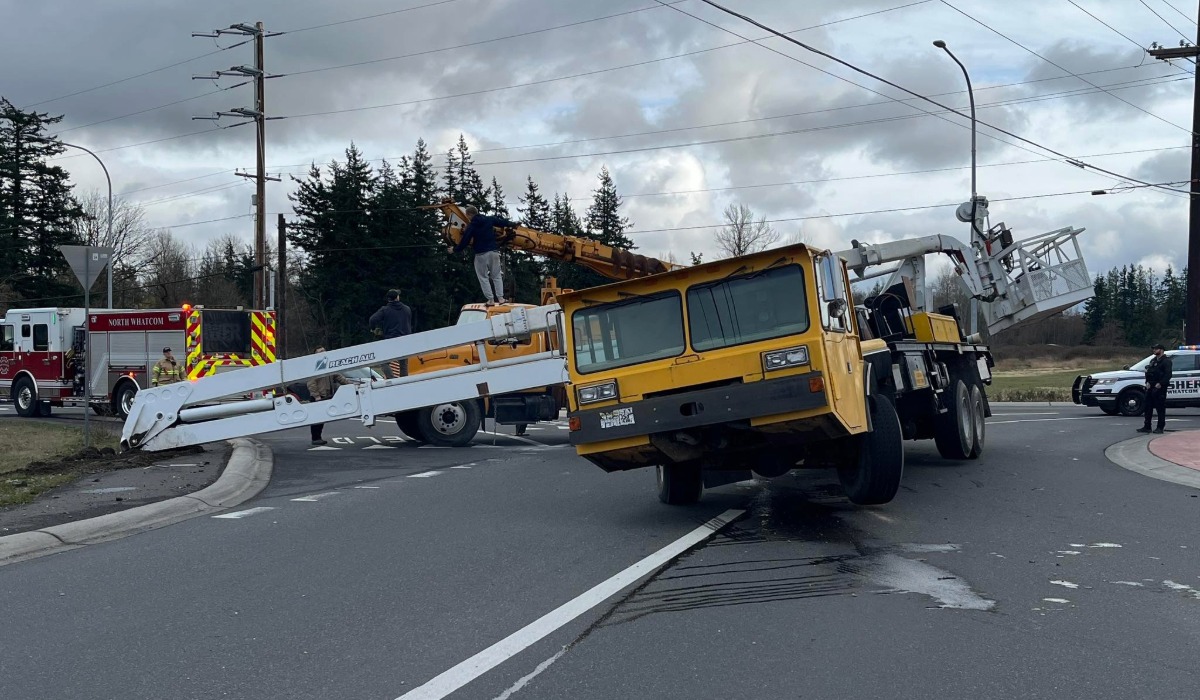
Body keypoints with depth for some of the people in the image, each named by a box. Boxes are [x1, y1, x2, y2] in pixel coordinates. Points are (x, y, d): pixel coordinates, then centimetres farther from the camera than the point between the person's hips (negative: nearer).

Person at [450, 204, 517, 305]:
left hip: (481, 255, -4)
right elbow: (502, 222, 15)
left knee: (483, 278, 6)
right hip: (494, 252, 4)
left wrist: (454, 249, 10)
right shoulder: (489, 220, 3)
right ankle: (500, 298, 7)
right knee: (497, 276, 13)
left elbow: (464, 242, -6)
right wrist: (512, 224, 34)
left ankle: (491, 299, 0)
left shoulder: (471, 227, -8)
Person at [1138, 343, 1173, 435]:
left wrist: (1160, 384, -20)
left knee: (1160, 408, -4)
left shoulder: (1166, 361, -6)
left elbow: (1168, 375, -14)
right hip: (1150, 387, 8)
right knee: (1148, 407, 8)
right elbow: (1148, 372, 21)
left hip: (1159, 387, -8)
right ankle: (1147, 427, 12)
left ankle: (1160, 428, 0)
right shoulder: (1153, 360, 19)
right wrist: (1147, 382, 5)